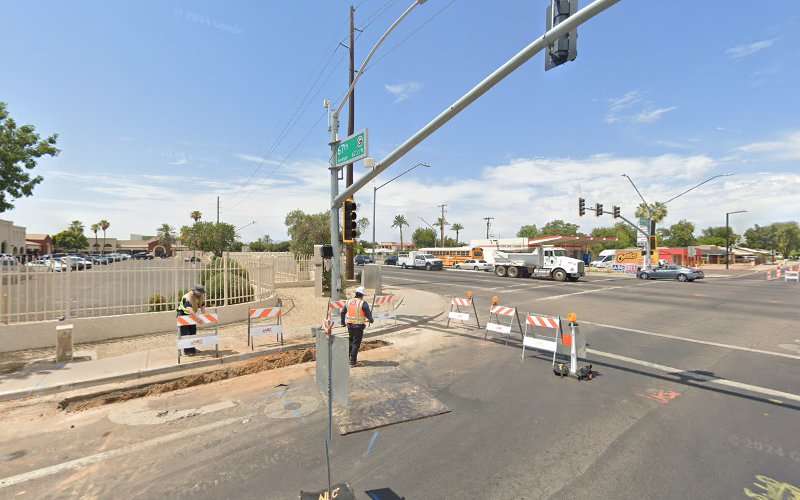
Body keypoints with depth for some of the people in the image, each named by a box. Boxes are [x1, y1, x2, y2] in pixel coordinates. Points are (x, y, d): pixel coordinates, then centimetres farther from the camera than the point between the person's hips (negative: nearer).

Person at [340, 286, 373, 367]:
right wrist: (371, 320, 10)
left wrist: (343, 322, 24)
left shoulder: (348, 301, 6)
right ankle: (353, 361, 7)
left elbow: (343, 312, 12)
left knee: (350, 341, 23)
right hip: (358, 326, -6)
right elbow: (368, 313, -10)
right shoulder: (363, 303, -11)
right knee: (356, 343, 3)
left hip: (349, 325, 6)